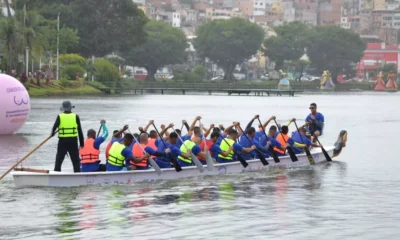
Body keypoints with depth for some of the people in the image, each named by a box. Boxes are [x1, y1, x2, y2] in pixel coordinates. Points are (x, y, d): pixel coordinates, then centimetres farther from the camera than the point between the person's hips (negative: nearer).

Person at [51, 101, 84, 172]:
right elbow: (80, 131, 2)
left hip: (62, 141, 0)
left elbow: (54, 127, -10)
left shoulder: (60, 116, -3)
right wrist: (82, 143, 6)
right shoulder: (75, 117, 0)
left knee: (59, 160, 9)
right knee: (76, 161, 6)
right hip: (73, 141, 0)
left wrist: (52, 133, 12)